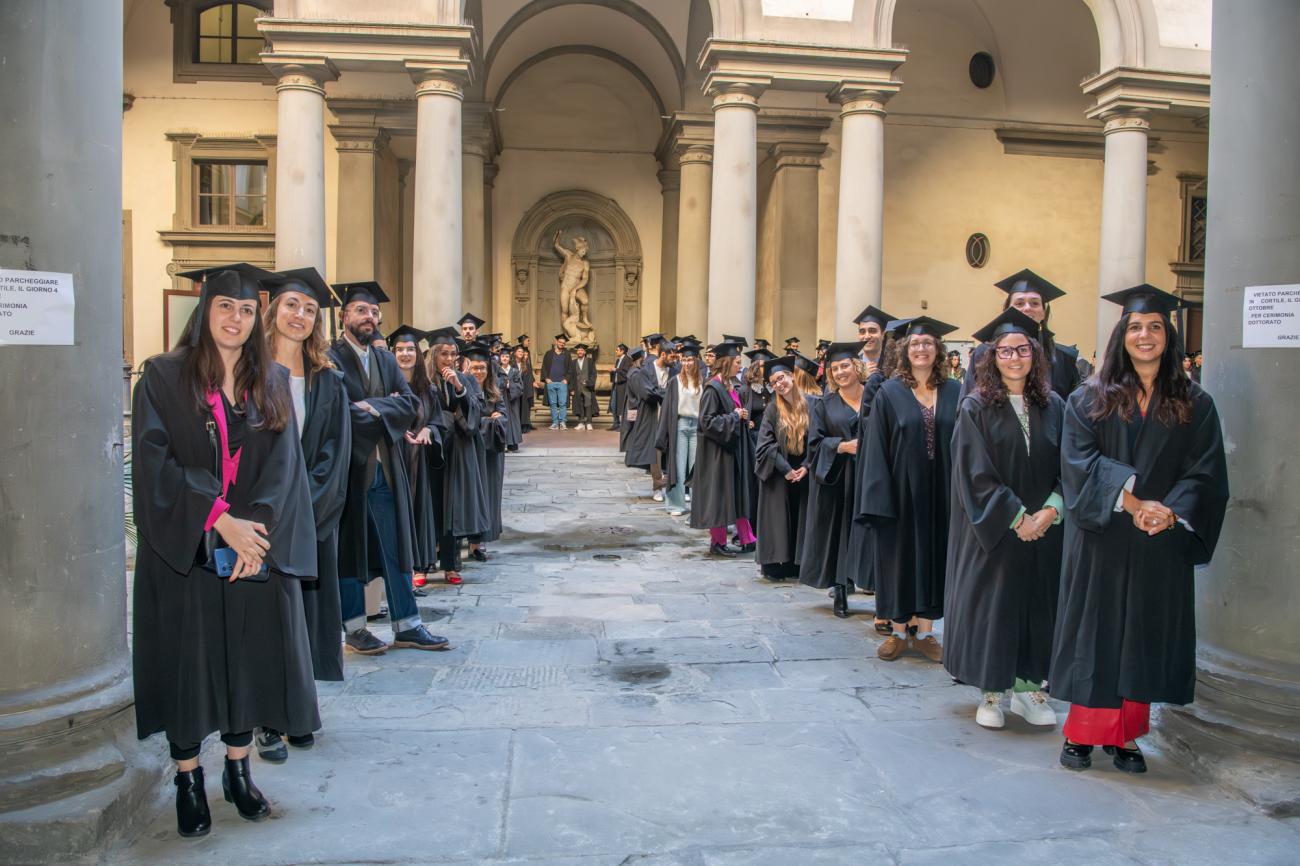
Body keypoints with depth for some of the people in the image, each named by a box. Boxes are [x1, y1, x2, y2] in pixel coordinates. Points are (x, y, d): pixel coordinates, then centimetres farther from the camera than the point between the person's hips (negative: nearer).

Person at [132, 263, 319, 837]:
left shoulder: (273, 381, 8)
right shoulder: (164, 377, -1)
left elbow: (283, 463, 2)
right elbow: (156, 461, -10)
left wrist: (256, 527, -12)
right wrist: (221, 520, -18)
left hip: (258, 548, 3)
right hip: (184, 550, -2)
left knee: (251, 657, 7)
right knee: (188, 659, 4)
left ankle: (238, 769, 22)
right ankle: (188, 780, 18)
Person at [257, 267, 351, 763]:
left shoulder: (327, 381, 8)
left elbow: (335, 449, 2)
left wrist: (306, 503, -11)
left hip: (314, 514, 3)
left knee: (307, 609, 8)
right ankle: (267, 722, 11)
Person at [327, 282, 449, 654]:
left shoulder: (385, 359, 13)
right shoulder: (330, 358, -8)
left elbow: (411, 402, 1)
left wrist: (370, 407, -13)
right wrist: (385, 411, -9)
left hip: (385, 467, 6)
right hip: (347, 467, -6)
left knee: (397, 547, 9)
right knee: (349, 549, 5)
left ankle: (407, 626, 17)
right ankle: (354, 629, 17)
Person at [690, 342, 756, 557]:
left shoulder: (731, 387, 9)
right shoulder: (713, 388, -17)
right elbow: (707, 421, -20)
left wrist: (743, 416, 3)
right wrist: (734, 417, -16)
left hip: (733, 447, 9)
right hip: (718, 450, -9)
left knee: (737, 493, 11)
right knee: (719, 495, 0)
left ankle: (747, 539, 16)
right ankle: (717, 542, 12)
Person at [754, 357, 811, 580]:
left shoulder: (811, 405, 0)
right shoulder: (772, 409, -2)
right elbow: (766, 444, -7)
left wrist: (806, 466, -11)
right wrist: (786, 469, -14)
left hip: (804, 472, 1)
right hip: (777, 474, -1)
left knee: (799, 518, 6)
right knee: (778, 518, 1)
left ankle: (796, 564, 14)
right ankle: (774, 564, 8)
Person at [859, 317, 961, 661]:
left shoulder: (954, 392, 4)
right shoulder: (889, 393, -2)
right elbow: (876, 449, -5)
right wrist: (880, 496, -12)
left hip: (940, 492, 2)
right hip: (901, 490, -2)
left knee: (934, 555, 9)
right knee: (900, 555, 6)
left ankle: (924, 630, 22)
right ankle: (899, 630, 19)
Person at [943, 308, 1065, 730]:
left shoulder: (1053, 406, 6)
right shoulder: (975, 407, -5)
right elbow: (976, 473, -11)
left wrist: (1051, 510, -12)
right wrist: (1016, 517, -15)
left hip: (1043, 527, 4)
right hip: (993, 530, -3)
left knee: (1038, 605, 9)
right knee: (991, 605, 3)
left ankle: (1029, 688, 22)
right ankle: (991, 693, 14)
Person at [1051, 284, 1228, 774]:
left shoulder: (1195, 405, 7)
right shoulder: (1089, 400, 3)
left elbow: (1206, 474, 0)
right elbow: (1080, 462, -8)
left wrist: (1170, 512, -17)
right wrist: (1132, 501, -21)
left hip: (1161, 545, 2)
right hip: (1101, 540, -1)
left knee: (1146, 636, 6)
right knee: (1095, 633, 2)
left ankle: (1126, 736, 17)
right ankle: (1082, 733, 12)